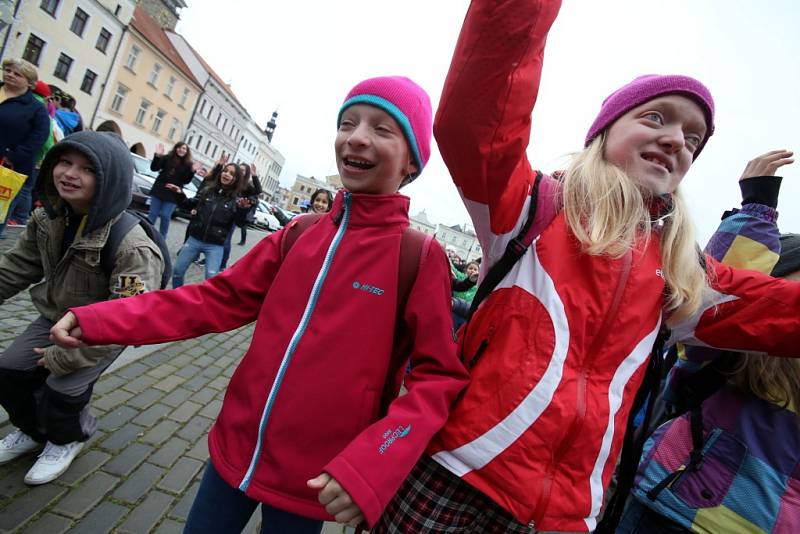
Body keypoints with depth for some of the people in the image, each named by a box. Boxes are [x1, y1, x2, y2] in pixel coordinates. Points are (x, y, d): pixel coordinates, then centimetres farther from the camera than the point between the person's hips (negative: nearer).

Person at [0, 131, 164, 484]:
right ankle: (33, 431, 35)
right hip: (55, 318, 7)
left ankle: (66, 440, 25)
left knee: (62, 389, -13)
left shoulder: (132, 247, -36)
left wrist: (64, 357, -23)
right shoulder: (47, 218, -12)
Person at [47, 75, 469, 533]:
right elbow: (221, 298, 2)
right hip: (236, 448, 4)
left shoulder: (421, 257, -15)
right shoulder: (299, 233, -1)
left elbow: (437, 376, -15)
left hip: (313, 481, -3)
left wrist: (370, 464, -27)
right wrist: (98, 321, -4)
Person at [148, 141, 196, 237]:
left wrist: (192, 171, -18)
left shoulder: (188, 165, 2)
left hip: (173, 195, -2)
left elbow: (186, 181, -3)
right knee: (153, 214, 4)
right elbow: (154, 168, 0)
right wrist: (158, 156, -13)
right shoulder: (167, 158, 4)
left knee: (165, 216, -5)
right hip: (159, 191, 2)